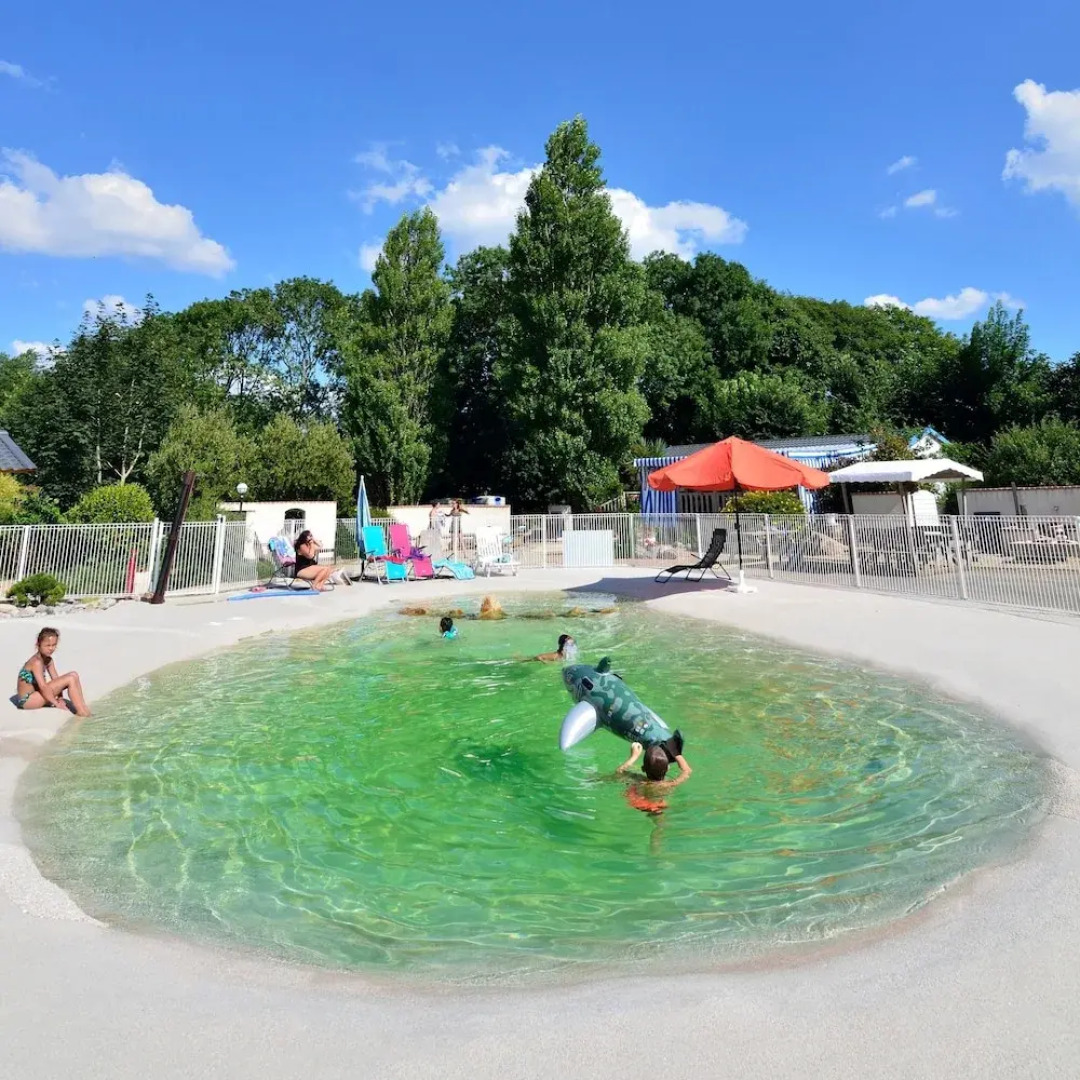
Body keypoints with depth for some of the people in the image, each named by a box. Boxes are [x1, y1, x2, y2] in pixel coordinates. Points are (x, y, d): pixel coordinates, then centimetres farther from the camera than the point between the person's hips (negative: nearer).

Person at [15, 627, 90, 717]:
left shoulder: (48, 660, 6)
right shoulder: (36, 662, -21)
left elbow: (55, 679, 3)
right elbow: (43, 686, -25)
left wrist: (60, 698, -8)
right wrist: (57, 704, -23)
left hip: (36, 694, 8)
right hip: (27, 700, -8)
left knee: (74, 675, -2)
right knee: (70, 679, -19)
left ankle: (83, 708, -6)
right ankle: (82, 712, -19)